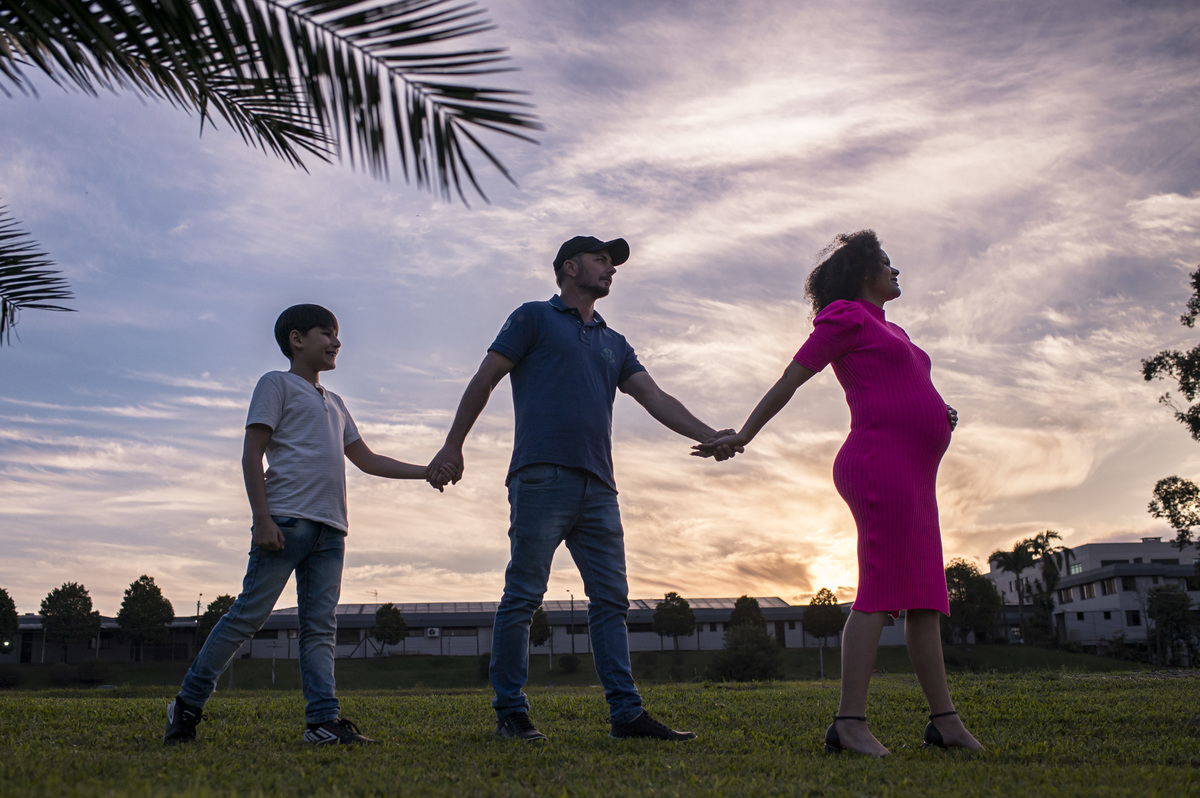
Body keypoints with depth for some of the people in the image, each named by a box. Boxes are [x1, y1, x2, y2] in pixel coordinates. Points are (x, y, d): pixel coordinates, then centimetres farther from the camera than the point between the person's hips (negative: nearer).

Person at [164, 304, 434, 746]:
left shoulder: (333, 402, 28)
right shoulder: (277, 384, 7)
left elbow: (367, 460, 30)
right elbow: (252, 453, -2)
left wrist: (428, 471, 22)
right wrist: (263, 518, -13)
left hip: (330, 528, 7)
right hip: (286, 519, -7)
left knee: (320, 625, 1)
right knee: (249, 614, -7)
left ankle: (324, 721, -2)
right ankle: (188, 702, 5)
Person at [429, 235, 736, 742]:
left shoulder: (614, 343, 26)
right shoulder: (534, 318, 11)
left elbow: (656, 399, 16)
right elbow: (485, 379, 6)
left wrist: (709, 435, 2)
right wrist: (453, 446, -1)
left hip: (597, 486, 6)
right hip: (542, 474, -6)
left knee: (611, 599, 3)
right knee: (523, 595, -5)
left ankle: (626, 713, 5)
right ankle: (511, 713, 3)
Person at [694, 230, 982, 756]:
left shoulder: (888, 331, 29)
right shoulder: (848, 318, 1)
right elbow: (790, 380, -2)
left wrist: (938, 413, 14)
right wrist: (744, 435, -4)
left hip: (913, 475, 10)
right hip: (881, 461, -10)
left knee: (925, 600, 6)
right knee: (881, 592, -16)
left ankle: (945, 721, 9)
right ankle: (850, 722, -18)